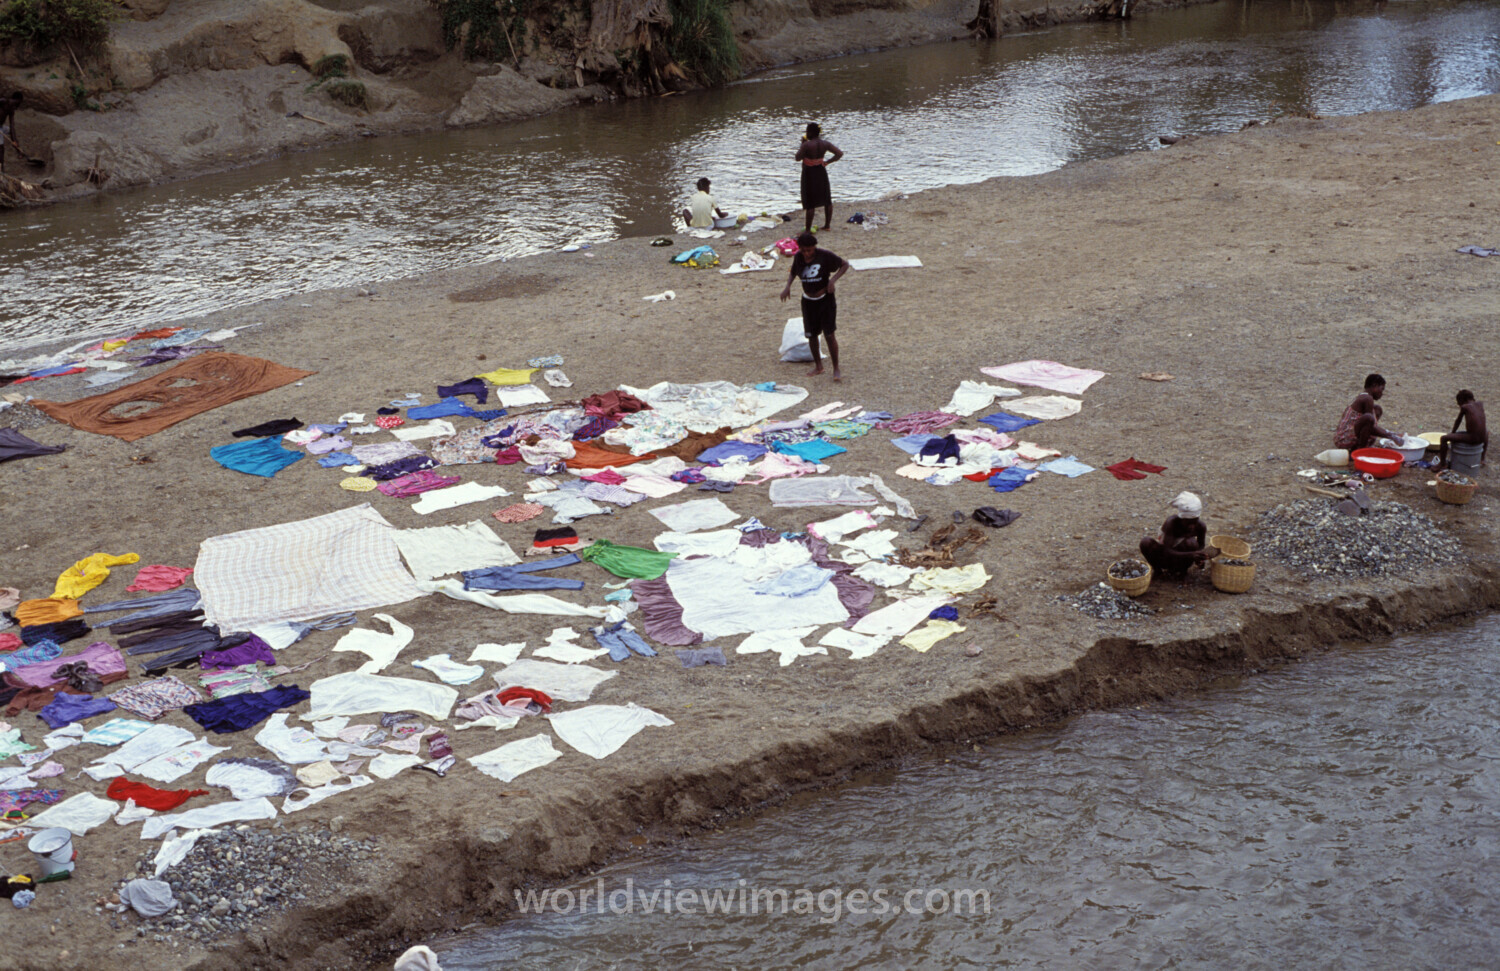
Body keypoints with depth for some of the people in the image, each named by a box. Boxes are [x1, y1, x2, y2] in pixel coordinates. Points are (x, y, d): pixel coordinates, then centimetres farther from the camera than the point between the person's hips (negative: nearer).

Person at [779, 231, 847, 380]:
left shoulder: (825, 256, -16)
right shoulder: (798, 257, -5)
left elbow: (845, 264, -7)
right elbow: (793, 272, 13)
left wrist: (833, 279, -21)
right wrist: (787, 286, -6)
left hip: (825, 299, -4)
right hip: (808, 301, 4)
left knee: (829, 334, -7)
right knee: (811, 335, 9)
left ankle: (836, 369, 1)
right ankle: (818, 366, 27)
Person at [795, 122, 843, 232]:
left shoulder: (806, 145, -20)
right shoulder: (825, 143, -2)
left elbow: (798, 158, -10)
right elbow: (840, 154, -3)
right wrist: (827, 162, 3)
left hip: (809, 173, -6)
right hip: (821, 172, 6)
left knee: (810, 203, -3)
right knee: (827, 200, 16)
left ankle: (808, 229, 0)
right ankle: (827, 224, 25)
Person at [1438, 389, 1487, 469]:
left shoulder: (1464, 407, -1)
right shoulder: (1480, 404, 12)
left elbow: (1458, 421, 11)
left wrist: (1452, 432, 25)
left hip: (1471, 439, -6)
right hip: (1481, 439, 6)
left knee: (1444, 438, 0)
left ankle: (1442, 464, 6)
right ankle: (1482, 459, 47)